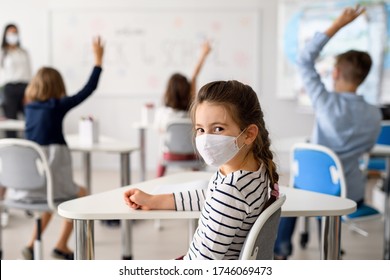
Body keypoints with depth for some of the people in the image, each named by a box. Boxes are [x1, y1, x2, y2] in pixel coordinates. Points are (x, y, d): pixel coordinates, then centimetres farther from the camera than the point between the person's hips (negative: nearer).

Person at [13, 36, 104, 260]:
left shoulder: (30, 108, 9)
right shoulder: (59, 106, -5)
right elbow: (89, 88, -2)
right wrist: (99, 59, 6)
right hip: (51, 178, -6)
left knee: (51, 192, 36)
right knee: (81, 194, 23)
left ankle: (32, 245, 25)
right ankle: (62, 247, 21)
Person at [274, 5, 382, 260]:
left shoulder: (327, 103, -21)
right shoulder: (374, 115, -10)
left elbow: (305, 60, -12)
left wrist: (337, 25, -10)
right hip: (353, 195, 3)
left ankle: (280, 251, 38)